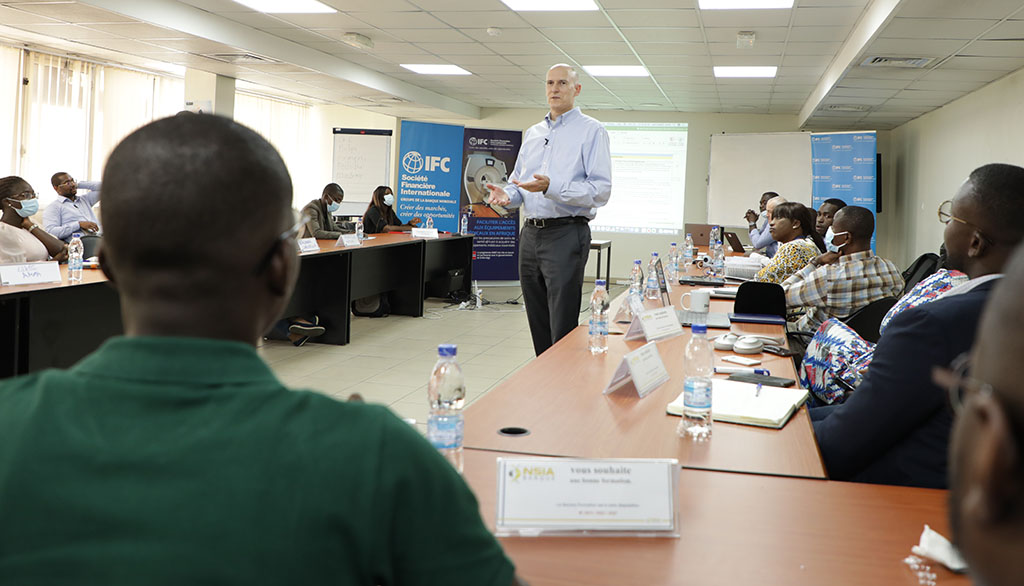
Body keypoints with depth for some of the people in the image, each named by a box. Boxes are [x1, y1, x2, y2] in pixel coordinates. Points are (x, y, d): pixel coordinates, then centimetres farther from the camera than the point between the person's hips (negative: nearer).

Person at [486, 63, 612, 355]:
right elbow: (518, 181, 23)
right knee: (538, 326, 12)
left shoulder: (591, 131, -2)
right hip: (531, 233, 7)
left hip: (566, 235, -7)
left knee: (563, 330, -8)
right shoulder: (533, 133, 19)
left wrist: (551, 187, -24)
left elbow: (600, 190, -12)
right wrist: (507, 195, -1)